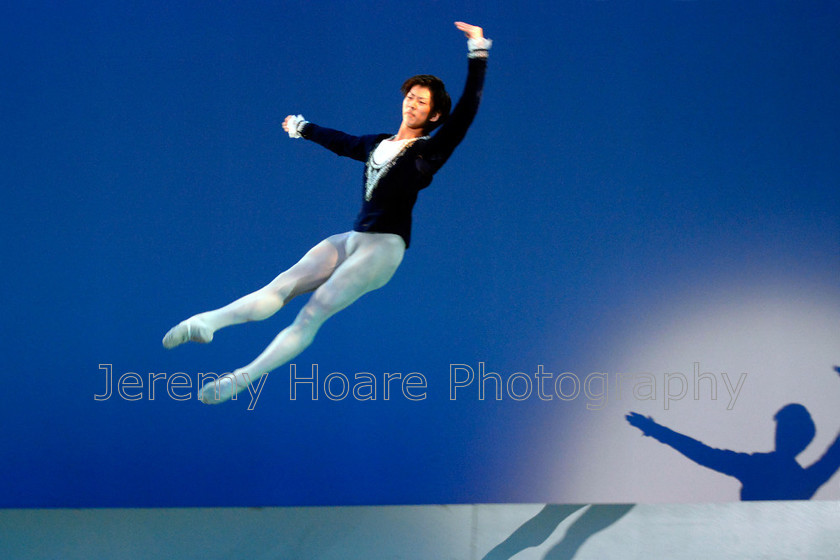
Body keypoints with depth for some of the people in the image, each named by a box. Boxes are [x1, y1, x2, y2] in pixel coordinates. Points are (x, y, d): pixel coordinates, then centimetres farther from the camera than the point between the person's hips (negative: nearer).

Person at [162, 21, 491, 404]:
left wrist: (478, 54, -17)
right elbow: (341, 142, 38)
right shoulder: (378, 144, 19)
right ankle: (206, 323, -31)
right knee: (280, 288, -13)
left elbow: (465, 112, -12)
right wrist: (303, 128, 55)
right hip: (351, 240, 6)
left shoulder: (429, 151, 0)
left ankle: (242, 379, -28)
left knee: (314, 312, -19)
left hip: (384, 247, -6)